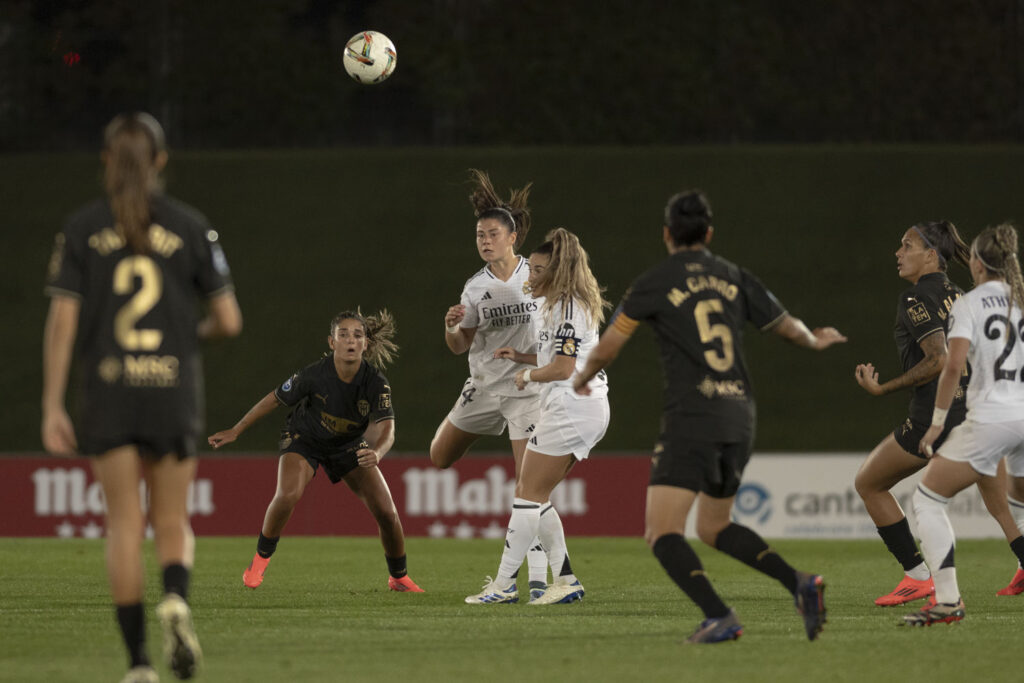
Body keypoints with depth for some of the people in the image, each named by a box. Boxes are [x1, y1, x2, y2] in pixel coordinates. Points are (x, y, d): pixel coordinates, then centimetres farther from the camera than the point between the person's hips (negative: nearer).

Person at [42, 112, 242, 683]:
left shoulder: (82, 229, 1)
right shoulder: (191, 227, 1)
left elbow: (62, 322, -4)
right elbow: (229, 320, 0)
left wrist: (53, 408, -2)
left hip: (107, 394, 0)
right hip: (174, 392, 0)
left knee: (124, 525, 5)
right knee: (173, 523, 11)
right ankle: (176, 599, -22)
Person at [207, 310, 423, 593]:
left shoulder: (375, 383, -26)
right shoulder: (314, 375, -30)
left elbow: (386, 428, -35)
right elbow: (275, 398, -15)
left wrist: (377, 453, -59)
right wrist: (235, 431, -9)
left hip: (350, 445, 2)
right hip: (305, 439, -2)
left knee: (386, 512, -7)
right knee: (288, 495, -31)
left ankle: (399, 577, 19)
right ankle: (259, 562, -8)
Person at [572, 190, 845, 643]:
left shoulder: (652, 284, -1)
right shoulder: (733, 278, 12)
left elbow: (607, 348, 4)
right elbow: (787, 325, 22)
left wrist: (583, 378, 26)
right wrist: (815, 341, 45)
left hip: (691, 420, -6)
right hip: (738, 419, 6)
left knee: (662, 533, -9)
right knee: (713, 528, 22)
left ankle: (718, 618, -29)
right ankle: (799, 584, 4)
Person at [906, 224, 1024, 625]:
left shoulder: (968, 304, -4)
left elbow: (954, 365, -14)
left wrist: (937, 422, -7)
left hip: (990, 418, -6)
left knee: (927, 498, 5)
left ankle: (947, 601, -8)